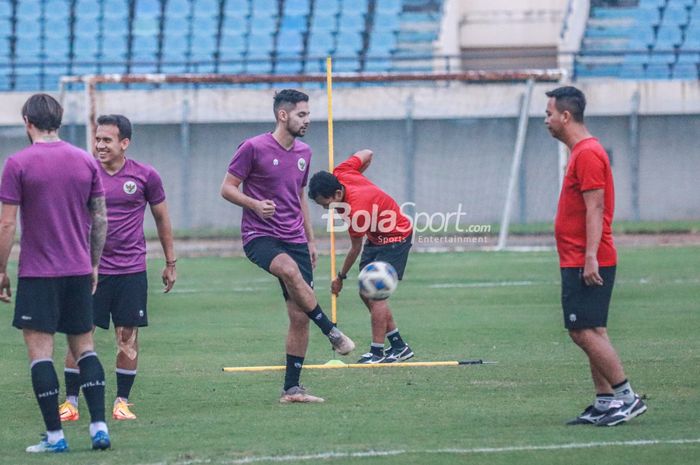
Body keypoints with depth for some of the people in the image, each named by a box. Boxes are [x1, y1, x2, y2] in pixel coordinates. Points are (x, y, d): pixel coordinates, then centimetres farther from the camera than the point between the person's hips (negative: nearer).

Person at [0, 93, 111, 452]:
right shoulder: (86, 161, 5)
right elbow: (100, 219, 9)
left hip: (37, 274, -4)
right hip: (79, 271, 4)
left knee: (40, 351, -1)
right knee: (84, 348, 13)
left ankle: (54, 435, -4)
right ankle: (98, 426, 4)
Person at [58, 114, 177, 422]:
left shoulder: (145, 176, 0)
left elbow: (161, 218, 11)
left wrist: (170, 262, 13)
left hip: (131, 270, 0)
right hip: (91, 268, 0)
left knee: (128, 337, 2)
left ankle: (122, 402, 12)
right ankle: (70, 402, 4)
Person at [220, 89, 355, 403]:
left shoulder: (303, 153, 13)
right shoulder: (253, 148, -6)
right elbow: (227, 188, -4)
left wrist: (311, 240, 22)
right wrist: (255, 205, -22)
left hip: (294, 240, 6)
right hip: (259, 236, -6)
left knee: (300, 316, 0)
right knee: (289, 269, -38)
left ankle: (292, 388, 7)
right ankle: (332, 332, -28)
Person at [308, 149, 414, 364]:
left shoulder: (356, 212, -35)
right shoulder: (341, 173, -16)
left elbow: (355, 249, -21)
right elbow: (367, 154, 2)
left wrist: (340, 277, -7)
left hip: (394, 239, -10)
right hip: (376, 239, 10)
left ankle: (377, 352, -11)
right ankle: (399, 346, 13)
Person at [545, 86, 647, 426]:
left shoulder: (588, 154, -14)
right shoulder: (582, 152, 17)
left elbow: (595, 209, -20)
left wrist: (590, 258, -24)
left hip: (587, 264, -10)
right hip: (578, 263, 10)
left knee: (585, 331, -12)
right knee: (590, 333, 10)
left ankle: (627, 397, -9)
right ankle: (605, 403, 11)